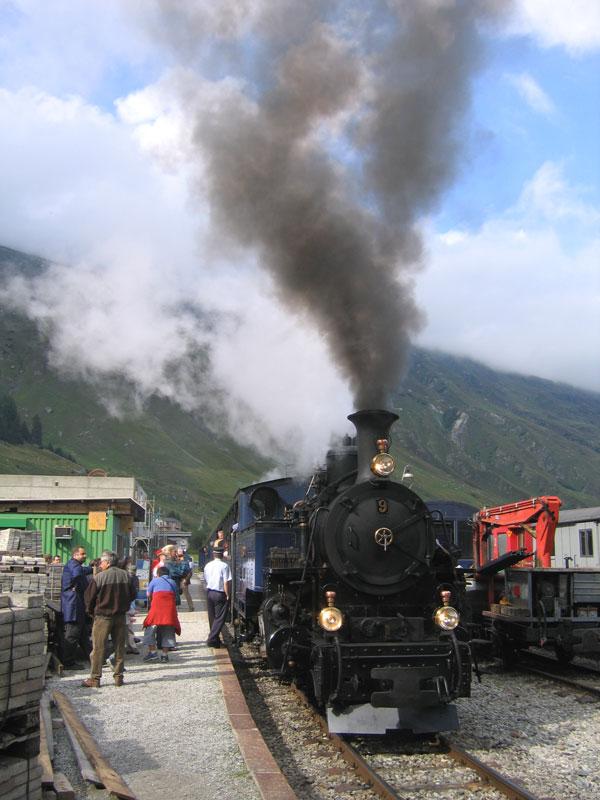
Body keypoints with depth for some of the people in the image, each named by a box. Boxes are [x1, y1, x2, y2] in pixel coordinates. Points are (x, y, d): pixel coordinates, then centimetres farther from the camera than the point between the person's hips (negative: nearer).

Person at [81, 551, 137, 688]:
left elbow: (89, 597, -5)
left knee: (98, 648, 3)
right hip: (121, 616, 4)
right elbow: (132, 595, 7)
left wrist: (91, 612, 12)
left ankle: (95, 679, 4)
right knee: (120, 647, 10)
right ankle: (118, 677, 12)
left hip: (103, 616, -3)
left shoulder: (99, 577, -11)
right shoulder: (125, 575, 1)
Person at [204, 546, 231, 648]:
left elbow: (206, 580, 13)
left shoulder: (208, 565, 5)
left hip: (209, 592, 6)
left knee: (212, 617, 15)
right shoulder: (224, 566, -14)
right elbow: (226, 582, -16)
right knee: (219, 618, 0)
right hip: (220, 594, -6)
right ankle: (212, 639, -5)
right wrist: (227, 595, -9)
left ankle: (215, 638, 25)